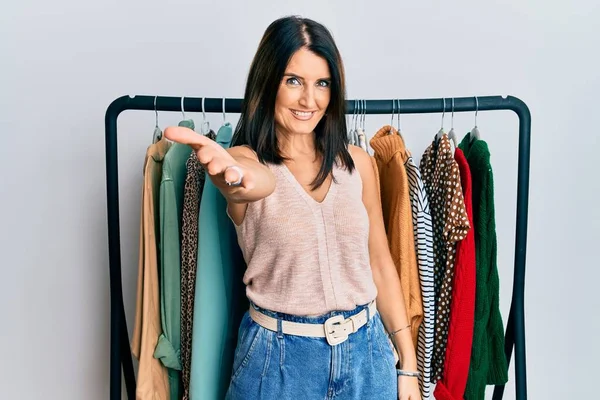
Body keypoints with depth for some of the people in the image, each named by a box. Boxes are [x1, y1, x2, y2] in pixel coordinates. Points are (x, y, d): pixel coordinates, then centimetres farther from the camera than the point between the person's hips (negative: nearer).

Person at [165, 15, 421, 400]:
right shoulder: (248, 158, -9)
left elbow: (380, 263, 4)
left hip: (366, 351, 3)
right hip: (279, 357, -2)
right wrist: (236, 176, -58)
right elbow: (258, 179, -34)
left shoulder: (357, 162, 0)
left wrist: (407, 364, 5)